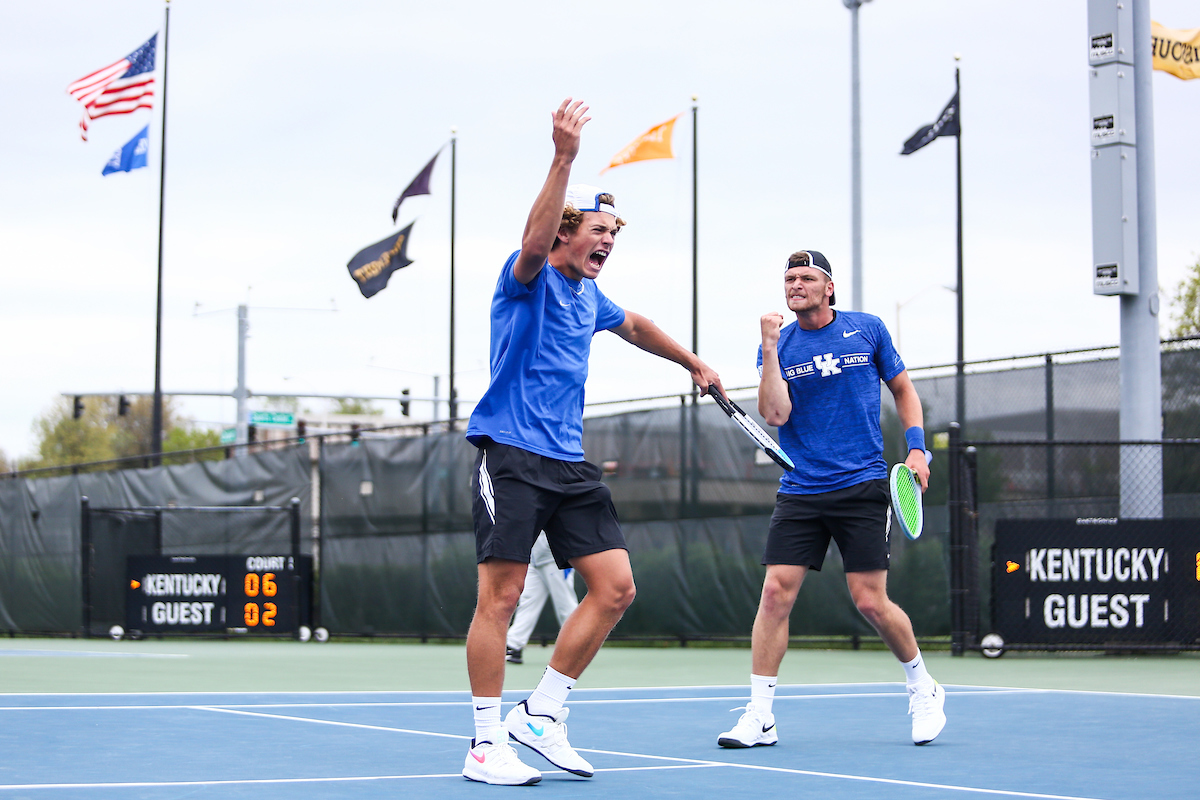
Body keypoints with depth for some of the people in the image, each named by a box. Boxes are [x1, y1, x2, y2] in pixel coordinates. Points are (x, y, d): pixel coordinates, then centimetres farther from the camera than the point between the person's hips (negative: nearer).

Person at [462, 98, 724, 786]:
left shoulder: (589, 297, 18)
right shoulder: (530, 279, -6)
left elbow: (635, 325, 40)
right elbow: (535, 242, -30)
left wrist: (693, 362, 47)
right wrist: (565, 157, -41)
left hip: (570, 464, 8)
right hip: (513, 456, -8)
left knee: (616, 587, 0)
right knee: (501, 596, -8)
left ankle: (542, 714, 11)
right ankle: (488, 744, 0)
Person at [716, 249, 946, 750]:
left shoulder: (868, 330, 4)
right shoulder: (777, 346, 4)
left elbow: (903, 390, 14)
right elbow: (775, 415, -11)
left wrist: (916, 448, 2)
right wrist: (770, 347, -15)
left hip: (862, 487, -1)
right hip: (799, 492, 1)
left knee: (871, 602, -5)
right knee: (776, 592, -10)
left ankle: (922, 689, 21)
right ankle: (759, 717, -4)